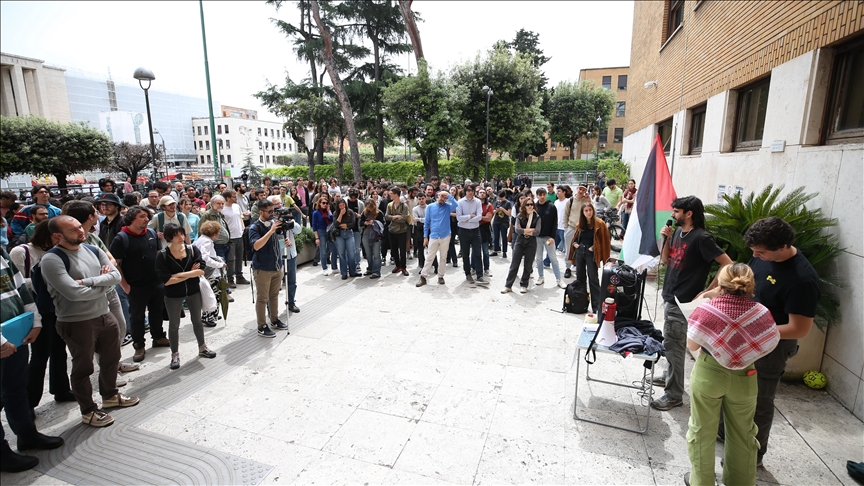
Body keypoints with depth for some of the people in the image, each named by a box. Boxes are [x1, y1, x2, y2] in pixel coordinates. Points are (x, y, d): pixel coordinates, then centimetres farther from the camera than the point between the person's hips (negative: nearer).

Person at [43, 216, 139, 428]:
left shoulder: (94, 251, 4)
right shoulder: (51, 260, -16)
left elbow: (116, 275, -4)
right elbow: (74, 293, -25)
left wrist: (89, 281, -19)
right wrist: (102, 284, -10)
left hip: (105, 315, 7)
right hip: (76, 322, -6)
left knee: (111, 359, 21)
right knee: (83, 367, 11)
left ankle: (110, 395, 44)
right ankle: (88, 410, 30)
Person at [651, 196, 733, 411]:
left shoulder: (701, 238, -18)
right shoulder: (677, 232, 6)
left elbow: (727, 264, -20)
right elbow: (665, 260, 12)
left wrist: (709, 291, -17)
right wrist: (667, 238, -2)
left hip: (683, 301, -8)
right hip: (670, 296, 8)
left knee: (673, 346, -2)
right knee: (670, 342, 21)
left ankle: (674, 394, 10)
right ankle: (669, 376, 38)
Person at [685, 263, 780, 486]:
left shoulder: (705, 311, -21)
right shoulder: (761, 312, -13)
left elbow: (692, 345, -10)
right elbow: (769, 346, -2)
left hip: (708, 375, -2)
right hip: (744, 378, 3)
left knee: (702, 431, 17)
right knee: (742, 433, 25)